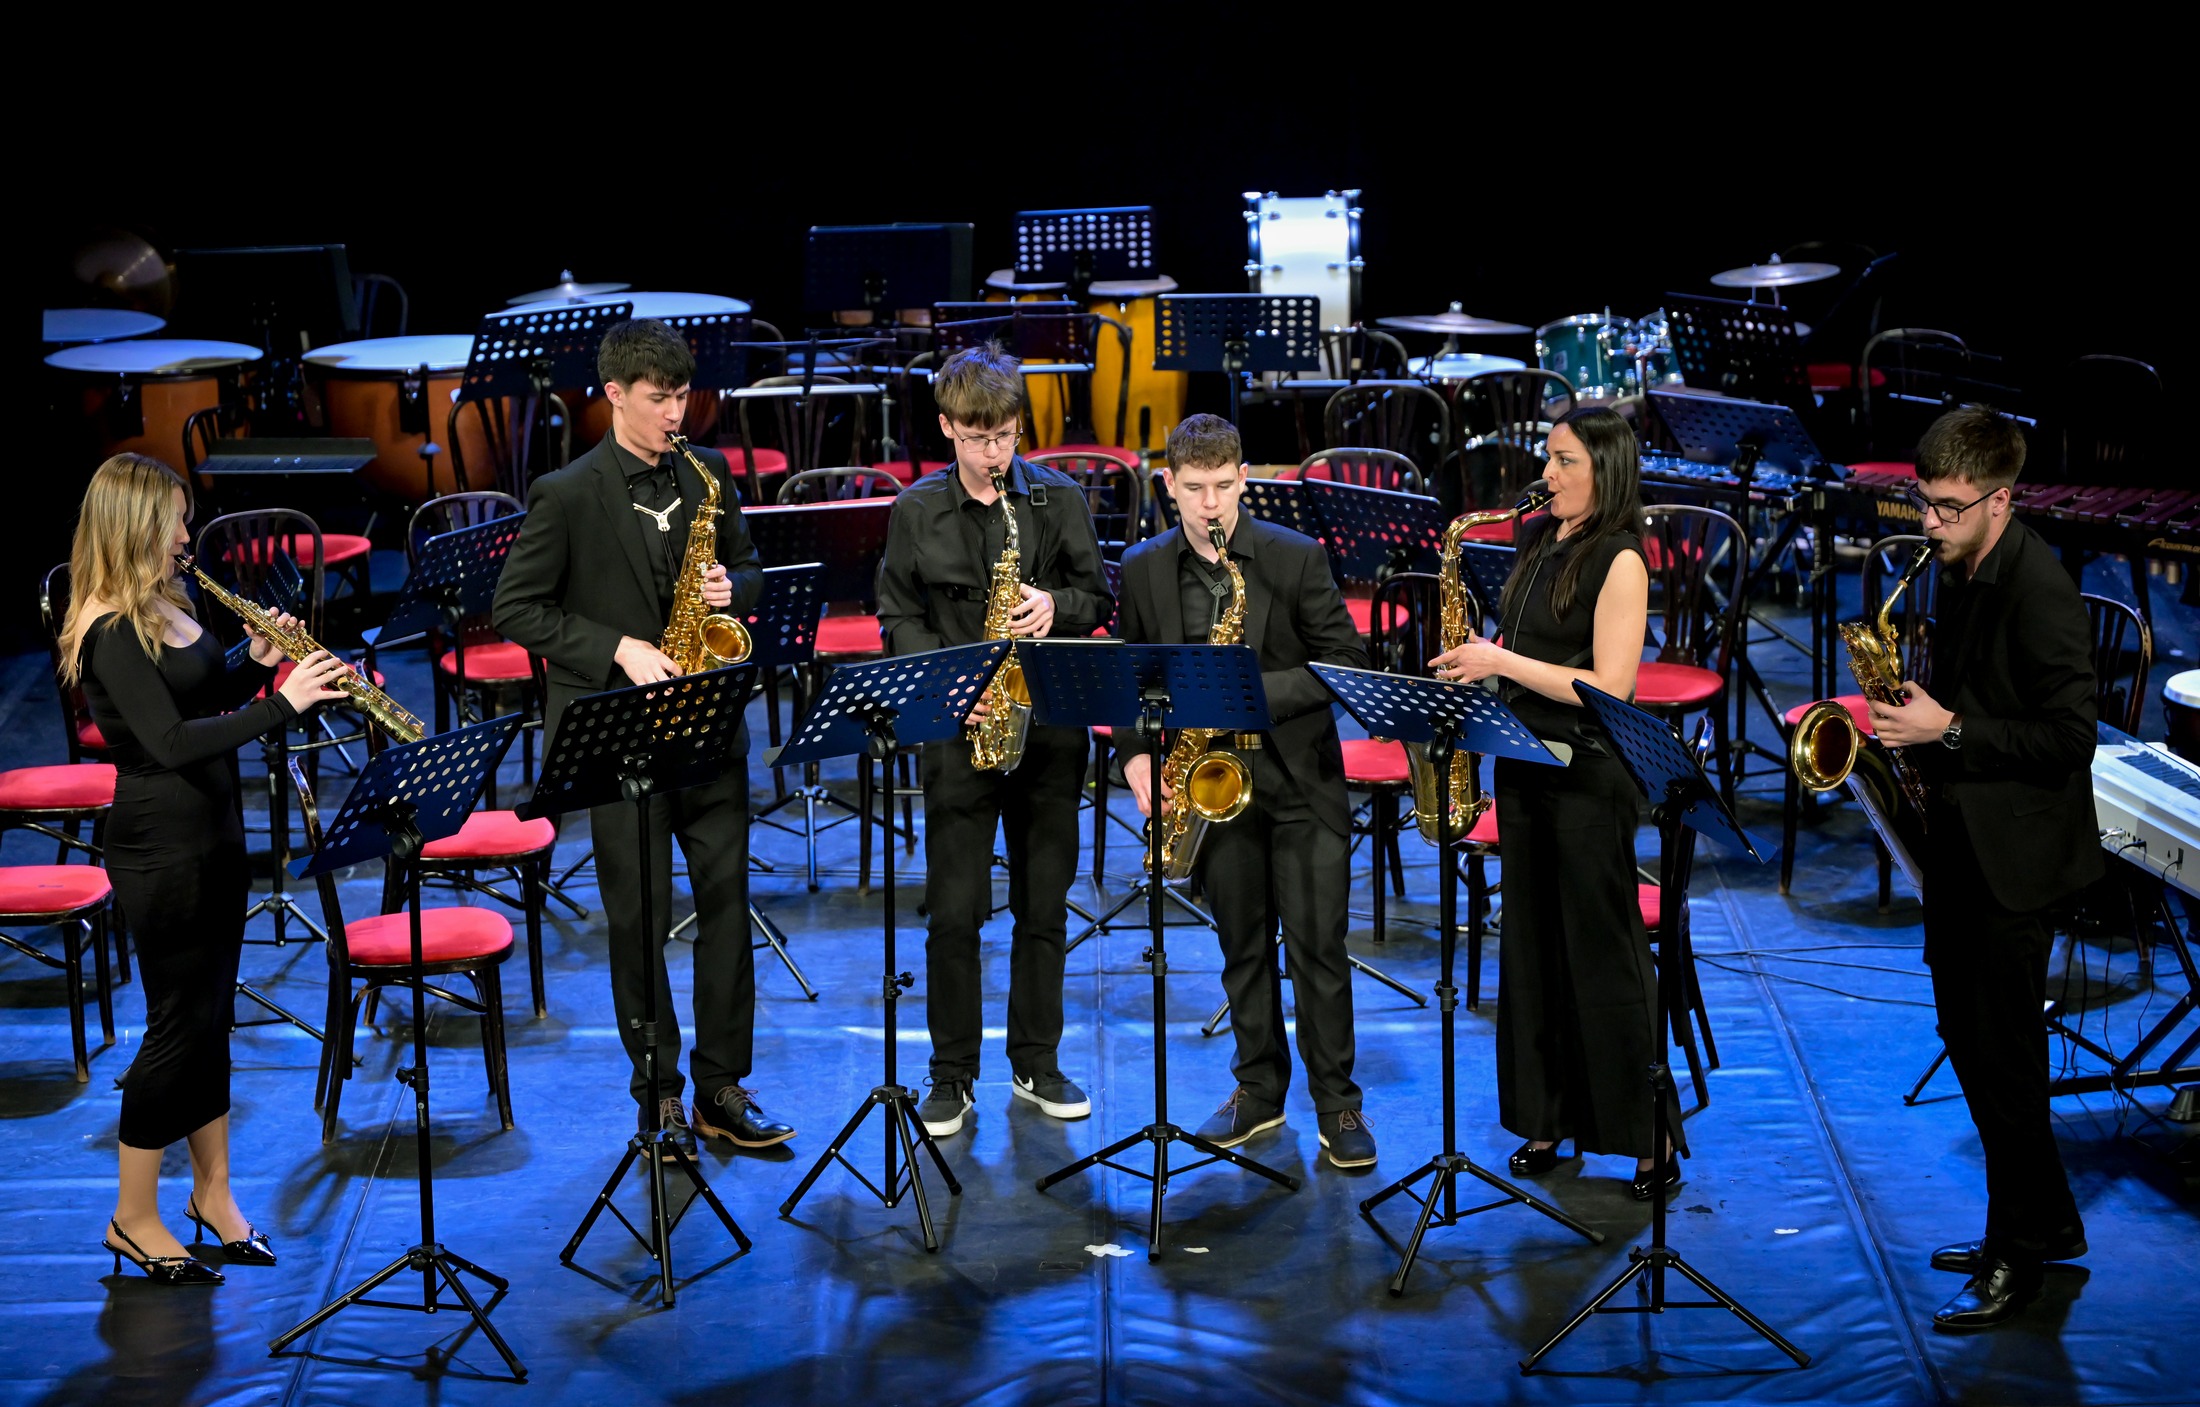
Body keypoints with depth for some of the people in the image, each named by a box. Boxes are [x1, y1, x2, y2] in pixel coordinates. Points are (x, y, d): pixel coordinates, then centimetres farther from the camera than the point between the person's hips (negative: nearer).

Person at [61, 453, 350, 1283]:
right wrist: (284, 703, -29)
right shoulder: (110, 633, -21)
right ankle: (134, 1219, 16)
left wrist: (258, 663, -1)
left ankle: (213, 1193, 30)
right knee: (178, 1023, 1)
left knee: (211, 1013, 16)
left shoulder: (161, 605, 7)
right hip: (160, 848, -9)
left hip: (210, 832, 9)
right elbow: (170, 740, -29)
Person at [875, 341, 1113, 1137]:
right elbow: (899, 621, 2)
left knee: (1044, 905, 9)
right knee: (954, 911, 0)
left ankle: (1035, 1064, 23)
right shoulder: (917, 511, 0)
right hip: (959, 729, -1)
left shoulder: (1059, 497, 2)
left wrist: (1056, 607, -15)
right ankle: (952, 1077, 12)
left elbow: (1099, 599, 6)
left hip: (1050, 723, 1)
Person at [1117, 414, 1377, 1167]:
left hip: (1300, 777, -3)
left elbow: (1347, 665, -7)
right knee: (1242, 945, 12)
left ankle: (1337, 1101, 10)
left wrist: (1259, 693, -20)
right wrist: (1138, 756, -6)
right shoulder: (1143, 570, 1)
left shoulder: (1297, 557, -8)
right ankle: (1260, 1090, 25)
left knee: (1318, 945, -1)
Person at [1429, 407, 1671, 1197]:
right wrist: (1476, 665, 1)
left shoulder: (1619, 560, -13)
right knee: (1533, 943, 12)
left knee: (1604, 950, -3)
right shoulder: (1538, 540, 10)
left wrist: (1503, 663, -18)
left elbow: (1609, 687, -19)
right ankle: (1548, 1114, 22)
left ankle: (1649, 1135, 7)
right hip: (1523, 761, 8)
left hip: (1587, 775, -8)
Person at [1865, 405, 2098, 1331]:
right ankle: (2047, 1225, 29)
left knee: (2000, 1052, -2)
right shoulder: (1959, 572, 8)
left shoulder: (2038, 591, -20)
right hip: (1961, 837, 10)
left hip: (2015, 851, -10)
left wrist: (1951, 731, -22)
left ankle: (2018, 1254, 11)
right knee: (1964, 1033, 15)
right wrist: (1916, 714, 3)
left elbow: (2070, 735, -22)